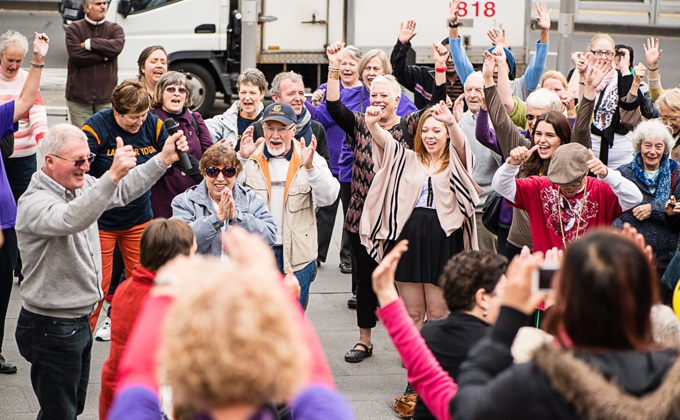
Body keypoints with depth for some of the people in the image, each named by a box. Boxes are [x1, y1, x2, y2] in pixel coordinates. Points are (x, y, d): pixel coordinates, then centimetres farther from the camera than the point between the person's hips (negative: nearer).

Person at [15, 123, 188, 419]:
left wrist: (164, 159, 8)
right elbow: (71, 220, -45)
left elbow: (124, 191, 19)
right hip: (51, 327, -9)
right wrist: (113, 175, -56)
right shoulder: (35, 203, -24)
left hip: (79, 322, 10)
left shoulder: (81, 186, 5)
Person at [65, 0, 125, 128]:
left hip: (106, 97, 1)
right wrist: (105, 56, -9)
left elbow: (117, 47, -12)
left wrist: (89, 43, -9)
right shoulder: (74, 29, 4)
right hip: (79, 97, -1)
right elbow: (76, 55, -12)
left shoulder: (115, 29, 10)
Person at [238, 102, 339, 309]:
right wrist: (241, 158, -22)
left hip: (297, 255, 0)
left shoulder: (311, 159, 3)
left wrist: (310, 166, -25)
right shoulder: (250, 159, 3)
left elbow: (327, 198, -9)